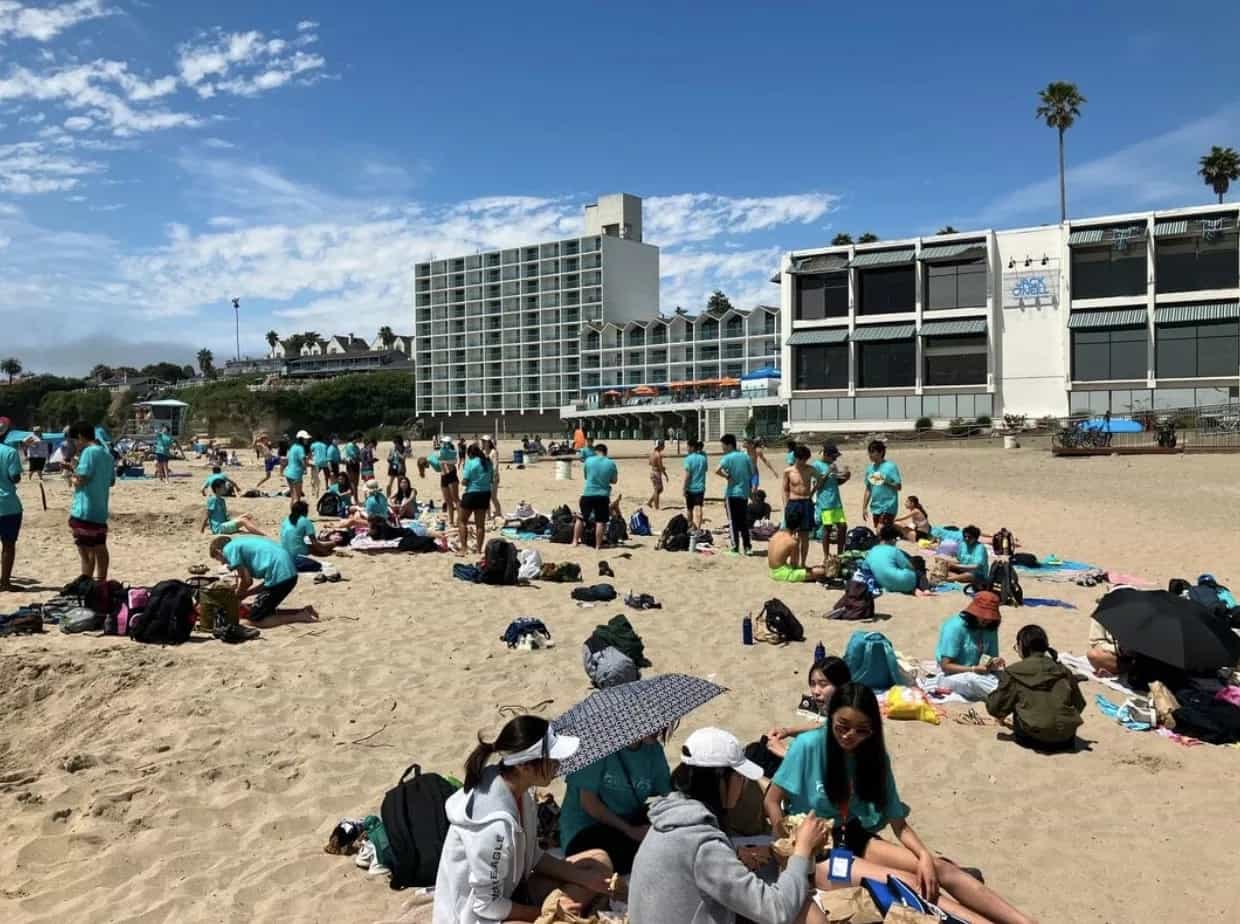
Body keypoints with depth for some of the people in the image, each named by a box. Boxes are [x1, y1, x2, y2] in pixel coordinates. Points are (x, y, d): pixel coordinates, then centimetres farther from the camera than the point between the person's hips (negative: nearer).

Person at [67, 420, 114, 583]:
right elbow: (111, 481, 19)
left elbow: (80, 480, -18)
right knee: (100, 548, 14)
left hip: (84, 511, -8)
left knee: (86, 551, -3)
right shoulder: (107, 454, 12)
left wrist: (73, 475, 3)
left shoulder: (89, 452, -13)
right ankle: (100, 583, 22)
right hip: (101, 510, 8)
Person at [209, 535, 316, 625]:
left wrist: (236, 598, 15)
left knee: (255, 619, 4)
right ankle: (303, 611, 13)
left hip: (279, 575, -9)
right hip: (290, 573, 9)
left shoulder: (229, 548, 4)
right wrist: (243, 593, 23)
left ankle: (299, 617, -1)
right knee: (264, 610, 23)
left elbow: (247, 580, -2)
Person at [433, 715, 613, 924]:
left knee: (599, 862, 6)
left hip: (510, 889, 9)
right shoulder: (497, 824, -34)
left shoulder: (517, 790, -9)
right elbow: (488, 906, -23)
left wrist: (584, 878, -3)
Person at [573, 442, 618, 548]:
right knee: (600, 521, 4)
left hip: (588, 494, 1)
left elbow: (586, 476, 11)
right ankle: (598, 545, 6)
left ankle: (575, 541, 17)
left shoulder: (589, 461, -2)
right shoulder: (611, 464, -3)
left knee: (581, 518, 15)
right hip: (603, 495, -1)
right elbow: (614, 480, 5)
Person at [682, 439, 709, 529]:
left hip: (691, 488, -3)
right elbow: (706, 469, 15)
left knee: (690, 508, 15)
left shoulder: (688, 459, -12)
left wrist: (684, 488, -11)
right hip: (700, 487, 3)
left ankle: (691, 525, 32)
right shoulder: (703, 458, 2)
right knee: (699, 508, -4)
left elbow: (687, 475, -14)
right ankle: (698, 527, -14)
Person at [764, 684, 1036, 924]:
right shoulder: (808, 746, -14)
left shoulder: (874, 756, 3)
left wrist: (925, 856, -16)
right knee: (907, 885, -26)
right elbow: (773, 800, -9)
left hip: (855, 840, 6)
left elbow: (898, 823, 2)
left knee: (943, 869, -14)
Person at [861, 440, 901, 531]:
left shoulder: (890, 466, -9)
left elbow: (899, 486, -10)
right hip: (875, 507, 7)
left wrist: (886, 481, -23)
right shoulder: (869, 468, 9)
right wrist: (864, 507, 13)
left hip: (888, 507, -7)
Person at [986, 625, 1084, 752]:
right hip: (1066, 739, 3)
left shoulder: (1013, 672, 0)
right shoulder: (1063, 670, 10)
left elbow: (996, 708, 3)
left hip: (1033, 738, -3)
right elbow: (1079, 704, 14)